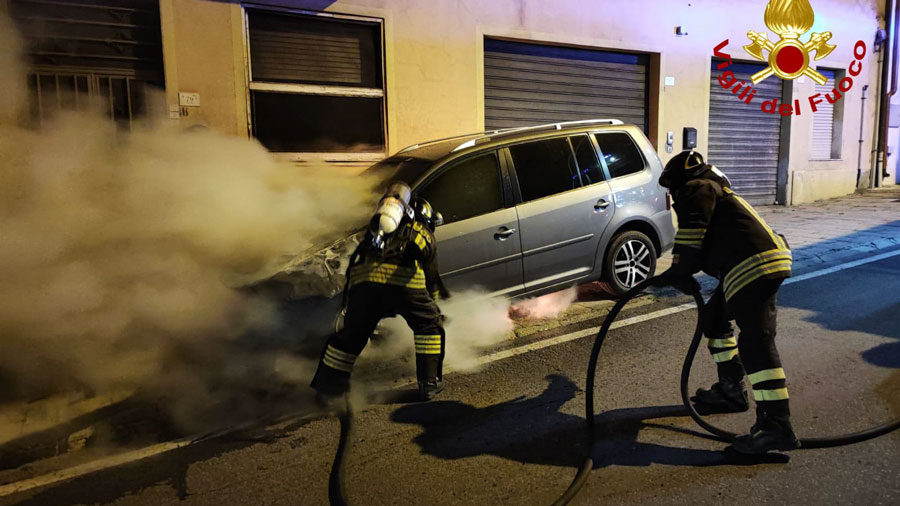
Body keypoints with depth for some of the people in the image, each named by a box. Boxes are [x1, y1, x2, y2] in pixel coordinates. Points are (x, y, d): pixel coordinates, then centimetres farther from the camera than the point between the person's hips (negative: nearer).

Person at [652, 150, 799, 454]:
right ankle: (732, 390, 30)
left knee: (755, 341, -15)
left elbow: (691, 236, -12)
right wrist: (677, 275, 32)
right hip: (765, 262, 11)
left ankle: (776, 424, -18)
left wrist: (679, 274, -1)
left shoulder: (696, 190, 1)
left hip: (753, 266, -11)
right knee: (714, 317, 23)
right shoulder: (714, 191, 32)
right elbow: (704, 247, 35)